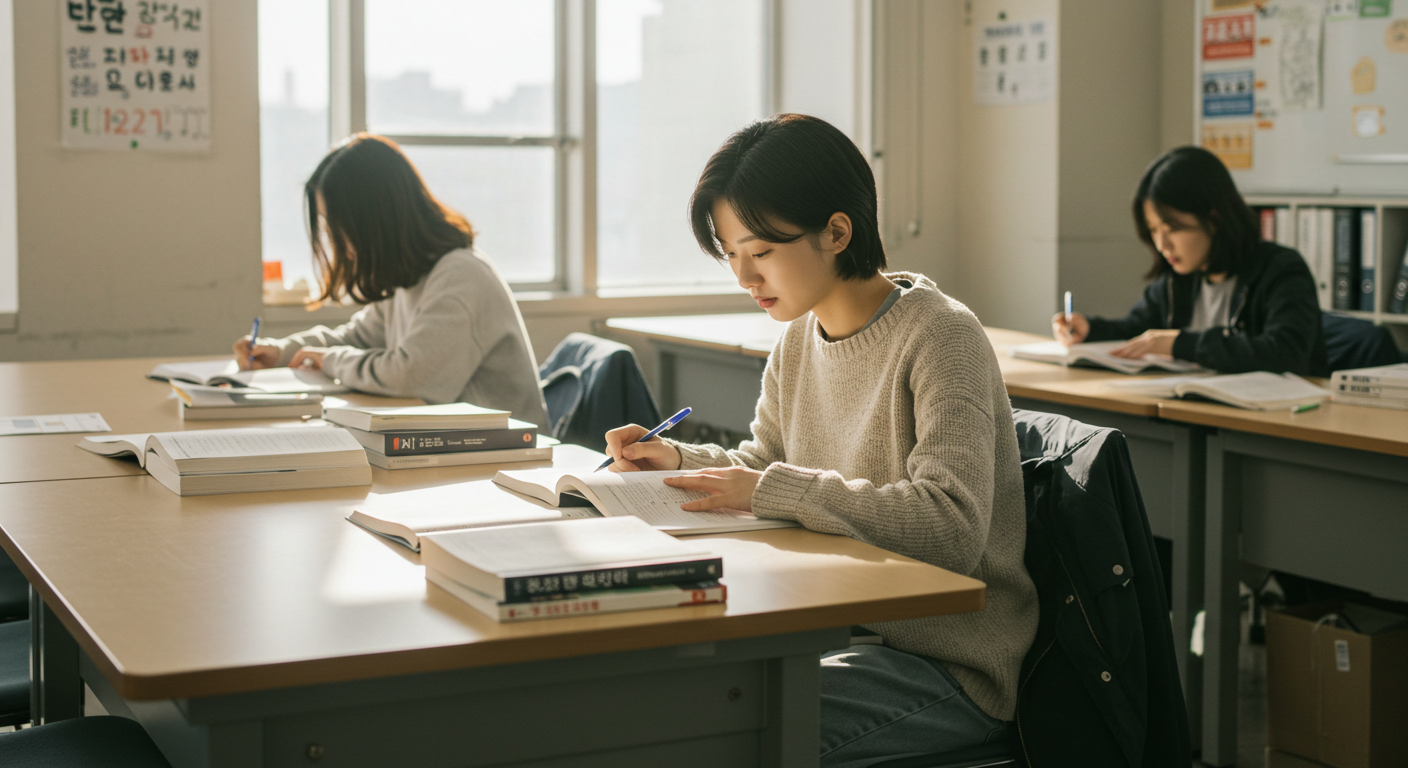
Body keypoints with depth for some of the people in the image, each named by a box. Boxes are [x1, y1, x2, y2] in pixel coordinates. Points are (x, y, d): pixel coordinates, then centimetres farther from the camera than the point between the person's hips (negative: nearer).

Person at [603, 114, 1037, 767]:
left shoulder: (939, 336, -17)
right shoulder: (798, 339, 7)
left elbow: (953, 528, -29)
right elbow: (762, 462, 22)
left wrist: (772, 490, -26)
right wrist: (678, 460, 1)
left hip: (954, 670, -7)